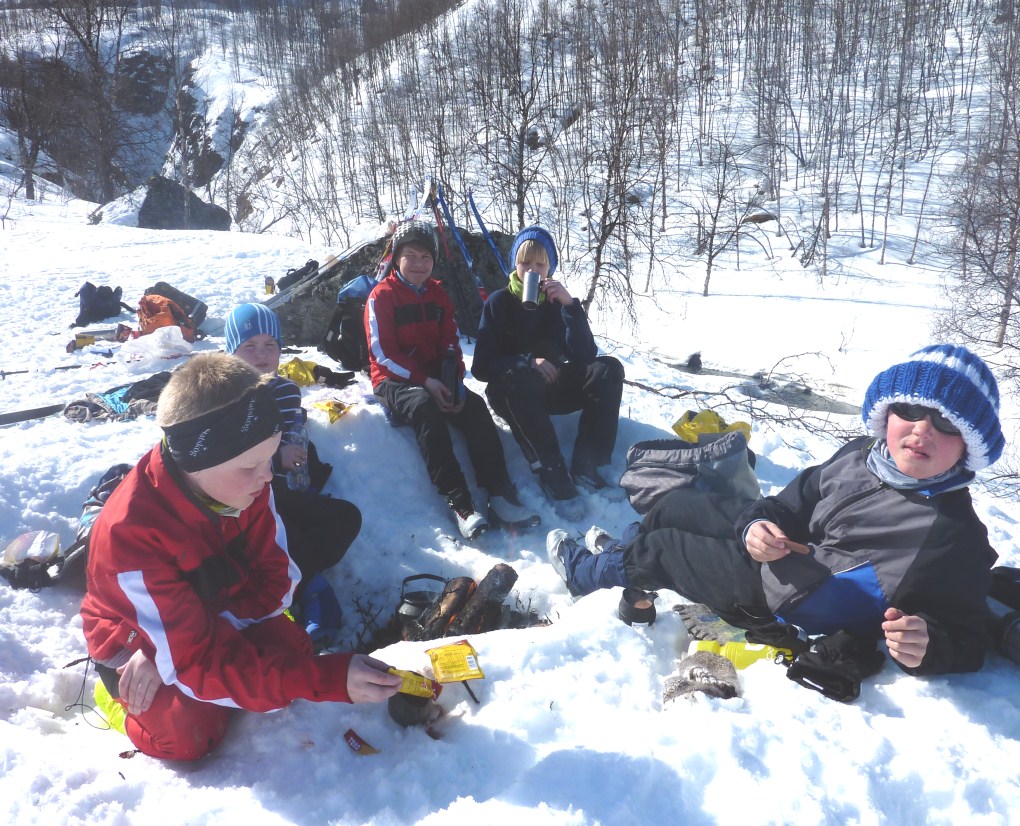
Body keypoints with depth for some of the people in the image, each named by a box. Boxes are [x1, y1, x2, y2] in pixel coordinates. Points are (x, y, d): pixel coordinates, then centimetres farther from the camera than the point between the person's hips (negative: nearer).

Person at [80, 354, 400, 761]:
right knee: (190, 732, -27)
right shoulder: (131, 532, -37)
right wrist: (330, 677, -46)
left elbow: (275, 581, -16)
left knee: (291, 650, -20)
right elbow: (196, 662, -36)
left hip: (215, 614, 5)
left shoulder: (246, 484, -21)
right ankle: (126, 693, 6)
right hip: (133, 639, -4)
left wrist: (174, 645, -29)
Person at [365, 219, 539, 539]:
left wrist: (456, 383, -10)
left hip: (435, 378, 5)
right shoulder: (382, 296, -4)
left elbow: (450, 345, 9)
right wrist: (423, 381, -22)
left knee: (475, 406, -23)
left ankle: (500, 494, -27)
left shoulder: (438, 295, 13)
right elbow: (382, 353, -12)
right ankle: (458, 501, -40)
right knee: (425, 407, -37)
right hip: (394, 380, -5)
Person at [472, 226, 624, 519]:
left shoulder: (558, 300, 3)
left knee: (608, 368, -20)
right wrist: (528, 362, -26)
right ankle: (552, 473, -35)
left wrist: (570, 306, -21)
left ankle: (586, 464, -24)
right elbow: (481, 366, -11)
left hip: (552, 386, 3)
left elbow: (585, 356, -10)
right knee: (518, 377, -38)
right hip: (513, 392, -3)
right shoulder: (499, 302, -3)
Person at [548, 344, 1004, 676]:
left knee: (660, 549, 3)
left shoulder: (957, 537, -26)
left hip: (776, 597, -6)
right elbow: (794, 501, 4)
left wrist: (929, 646, -45)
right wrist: (759, 522, -18)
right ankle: (624, 556, 51)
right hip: (776, 546, 7)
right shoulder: (858, 455, -7)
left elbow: (966, 638, -22)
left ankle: (585, 570, 36)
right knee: (677, 503, 18)